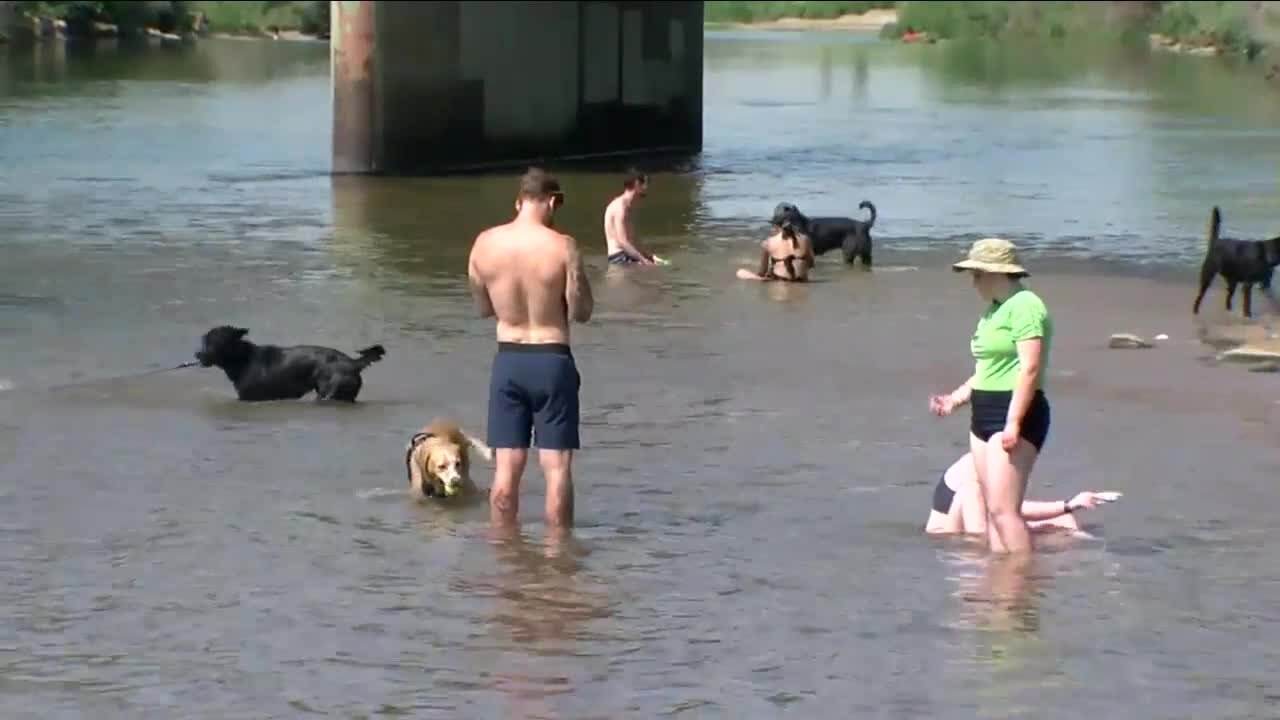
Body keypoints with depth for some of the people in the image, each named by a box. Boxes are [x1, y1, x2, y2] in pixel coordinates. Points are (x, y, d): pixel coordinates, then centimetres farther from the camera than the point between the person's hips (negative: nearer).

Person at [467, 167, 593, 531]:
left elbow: (483, 308, 9)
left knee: (506, 467, 8)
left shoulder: (484, 243, -2)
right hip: (552, 361, -3)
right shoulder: (562, 246, -13)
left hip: (507, 361, 3)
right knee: (557, 466, 3)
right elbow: (581, 311, -6)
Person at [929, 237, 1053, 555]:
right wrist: (957, 398, 13)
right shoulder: (994, 311, 19)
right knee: (991, 509, 9)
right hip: (985, 415, 10)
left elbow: (1030, 368, -20)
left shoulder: (1024, 306, -12)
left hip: (1014, 413, -10)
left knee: (1003, 508, -16)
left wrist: (1014, 422, -25)